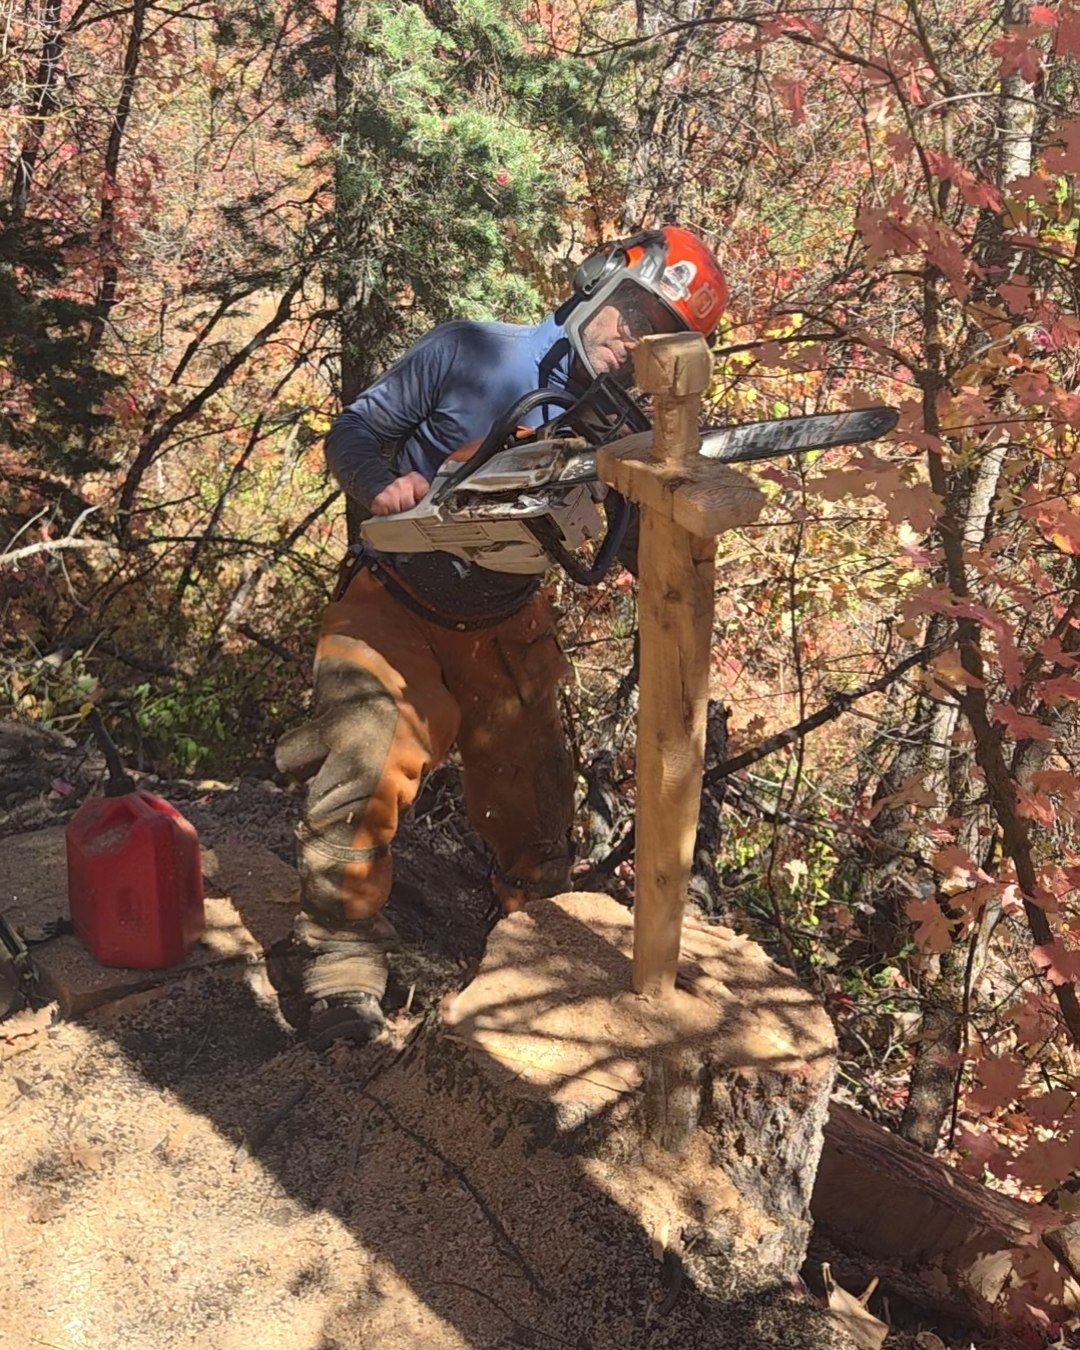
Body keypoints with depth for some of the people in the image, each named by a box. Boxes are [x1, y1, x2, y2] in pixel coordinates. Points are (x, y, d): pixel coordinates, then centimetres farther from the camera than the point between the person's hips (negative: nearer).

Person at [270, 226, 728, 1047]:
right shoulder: (467, 354, -15)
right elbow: (355, 433, -9)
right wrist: (384, 485, -31)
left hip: (506, 634, 4)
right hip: (393, 611, -3)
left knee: (531, 805, 9)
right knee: (367, 772, -21)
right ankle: (338, 968, -7)